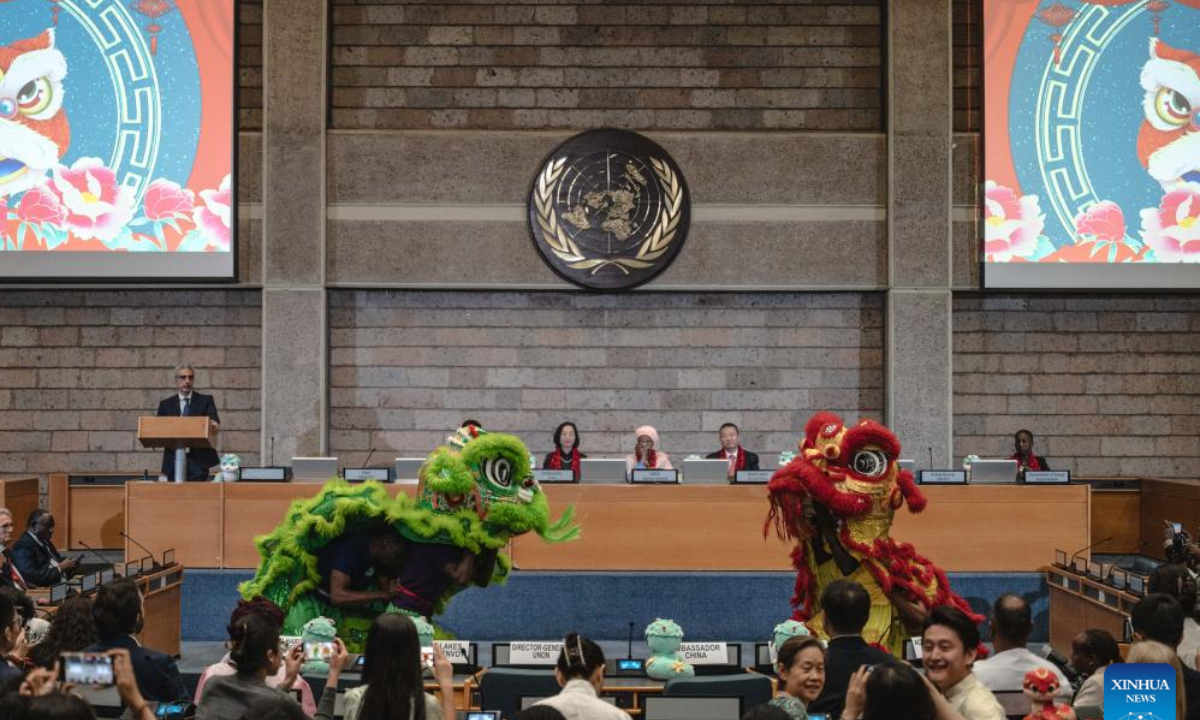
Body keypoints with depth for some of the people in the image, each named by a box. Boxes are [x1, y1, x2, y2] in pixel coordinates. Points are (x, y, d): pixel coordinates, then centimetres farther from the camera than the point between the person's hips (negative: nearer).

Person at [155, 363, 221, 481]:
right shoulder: (166, 404, 12)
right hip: (174, 461, 2)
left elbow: (214, 420, -8)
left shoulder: (205, 400, 7)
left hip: (198, 459, -2)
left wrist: (214, 424, -32)